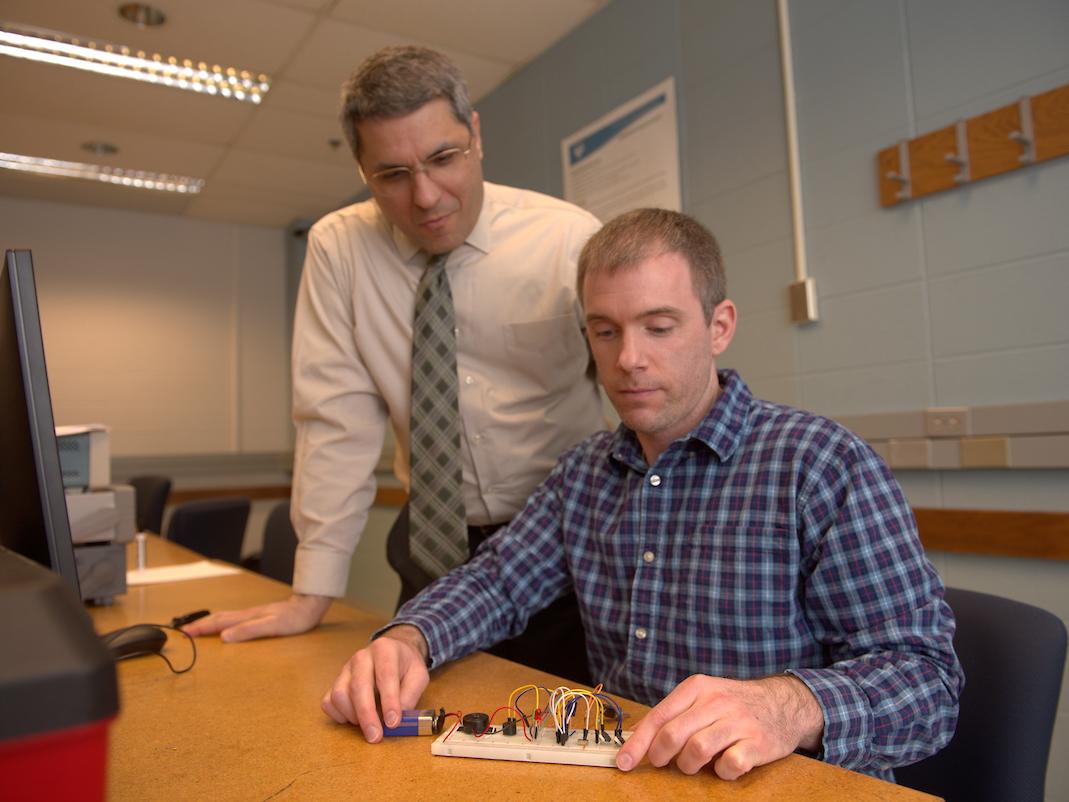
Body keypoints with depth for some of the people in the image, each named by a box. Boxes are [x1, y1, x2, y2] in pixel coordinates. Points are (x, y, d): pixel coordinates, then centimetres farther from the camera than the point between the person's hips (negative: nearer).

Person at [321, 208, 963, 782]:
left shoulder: (820, 462, -13)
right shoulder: (586, 472, 7)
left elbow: (928, 679, -16)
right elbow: (496, 580, 7)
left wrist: (794, 705, -36)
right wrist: (407, 639, -14)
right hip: (616, 772, 3)